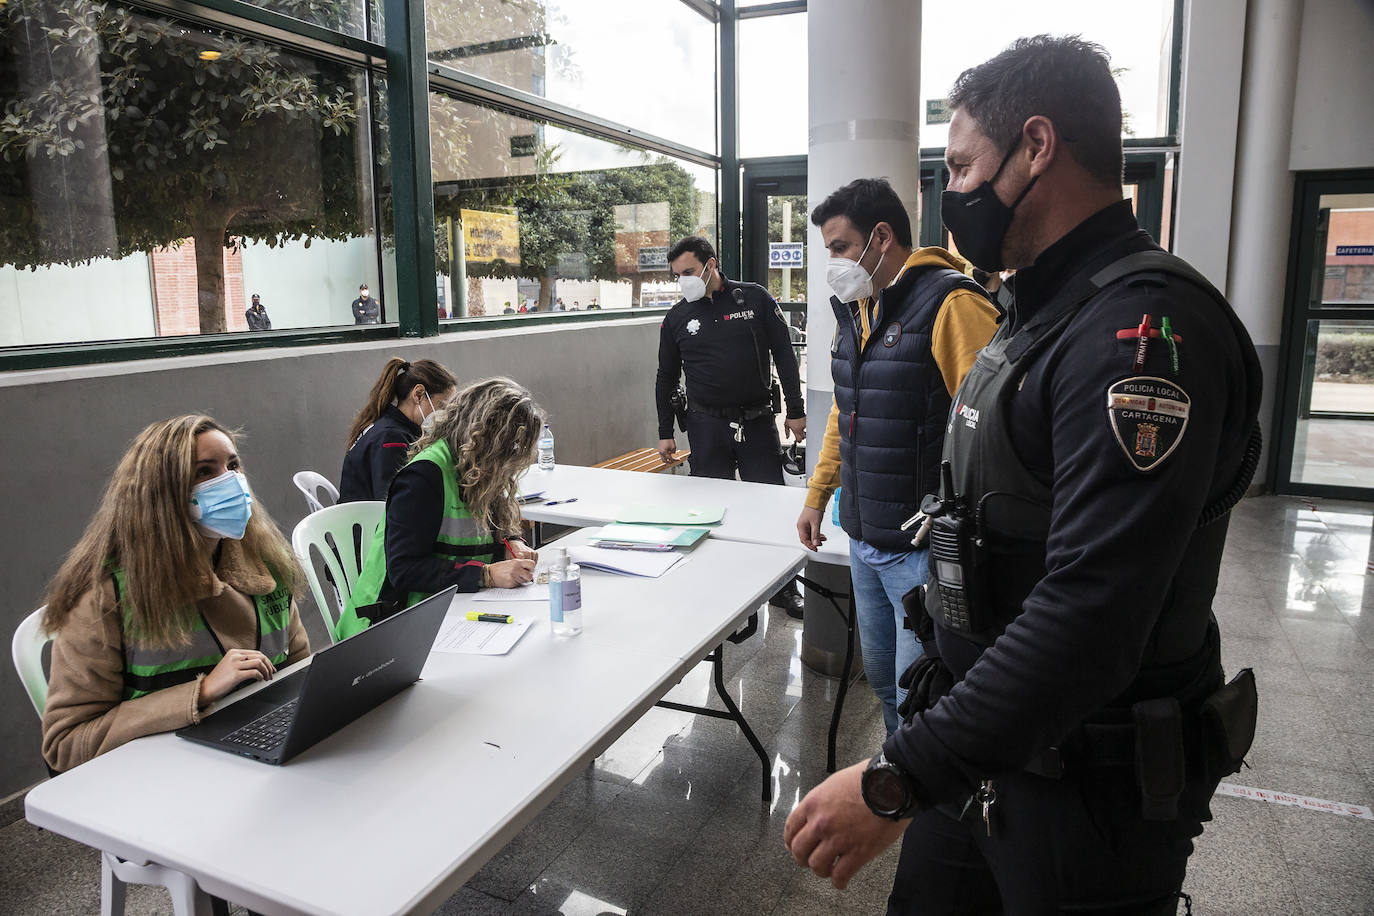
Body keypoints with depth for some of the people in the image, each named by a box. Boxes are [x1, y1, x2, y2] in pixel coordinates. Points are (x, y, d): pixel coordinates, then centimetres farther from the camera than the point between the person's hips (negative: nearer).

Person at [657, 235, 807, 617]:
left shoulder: (755, 298, 2)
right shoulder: (677, 317, 6)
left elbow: (784, 354, 4)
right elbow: (666, 378, 13)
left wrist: (795, 410, 0)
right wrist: (665, 433, 11)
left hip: (757, 421, -1)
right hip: (707, 425, 1)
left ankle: (780, 587, 19)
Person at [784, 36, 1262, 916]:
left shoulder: (1144, 327, -23)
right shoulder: (1044, 312, 10)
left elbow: (1089, 619, -31)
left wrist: (896, 782, -28)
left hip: (1088, 791, -8)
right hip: (984, 746, 8)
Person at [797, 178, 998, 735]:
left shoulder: (951, 305, -16)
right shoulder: (855, 310, 12)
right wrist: (817, 496, 23)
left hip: (923, 547, -8)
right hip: (863, 541, 9)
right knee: (881, 678, 21)